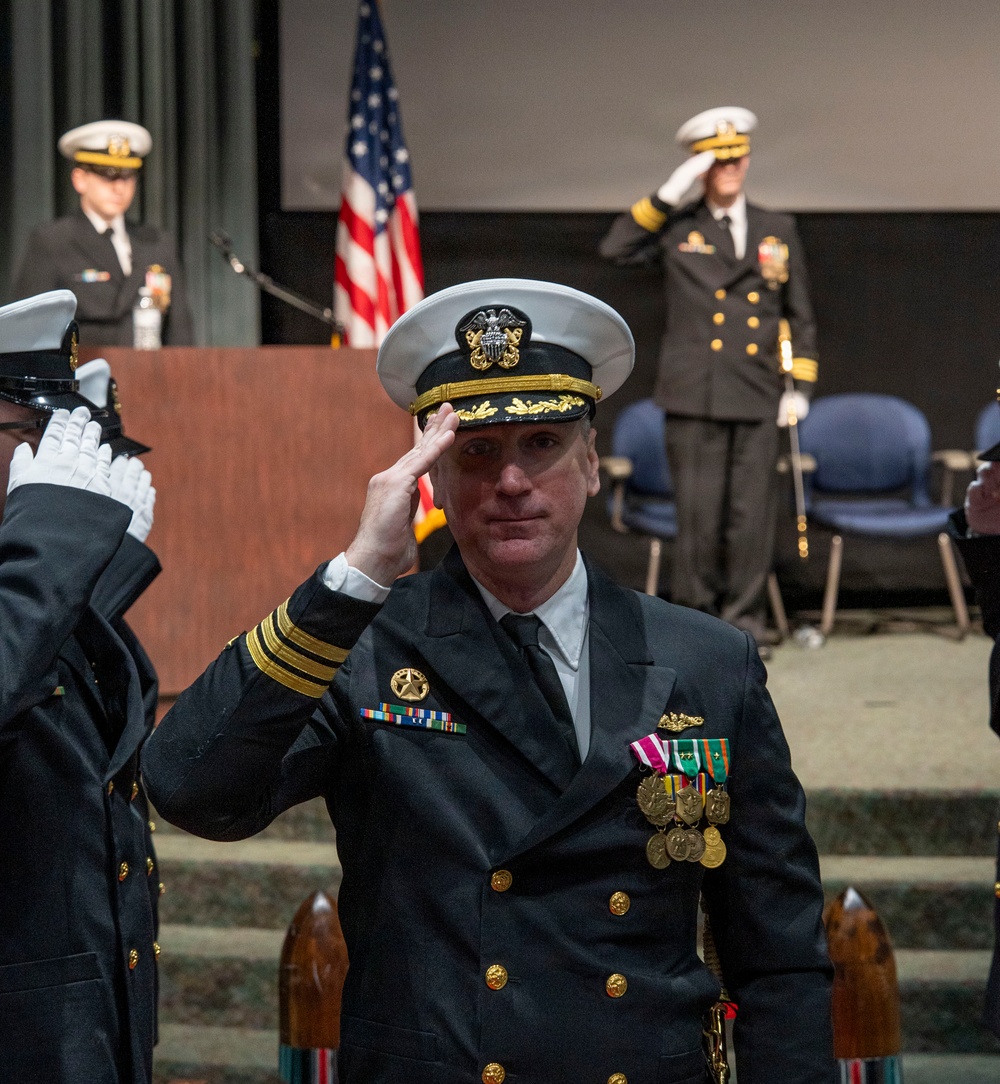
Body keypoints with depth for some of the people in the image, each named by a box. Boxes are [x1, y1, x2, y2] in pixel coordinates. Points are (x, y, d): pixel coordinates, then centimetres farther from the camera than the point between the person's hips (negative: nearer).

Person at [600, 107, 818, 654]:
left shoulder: (778, 231, 14)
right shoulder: (676, 229, 7)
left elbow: (799, 316, 17)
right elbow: (615, 247, -6)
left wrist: (800, 385, 10)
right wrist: (667, 197, -9)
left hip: (757, 398, 2)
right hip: (694, 397, -2)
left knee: (752, 513, 2)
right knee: (698, 513, -1)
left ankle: (744, 617, 13)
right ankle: (695, 615, 10)